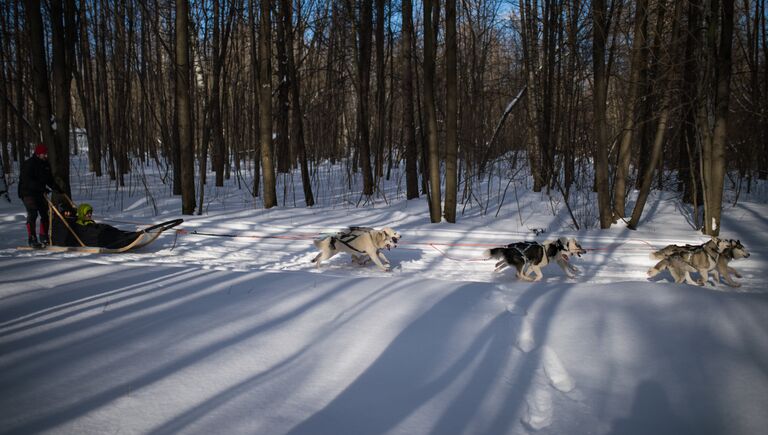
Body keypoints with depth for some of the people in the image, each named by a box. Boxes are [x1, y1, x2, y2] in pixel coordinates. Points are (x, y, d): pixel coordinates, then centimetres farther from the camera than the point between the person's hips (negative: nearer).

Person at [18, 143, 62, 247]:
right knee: (32, 213, -17)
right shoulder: (28, 164, -15)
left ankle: (44, 238, 20)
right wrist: (42, 188, -33)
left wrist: (58, 189, 6)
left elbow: (50, 180, 18)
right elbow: (27, 180, -26)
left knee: (45, 214, 8)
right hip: (28, 193, -8)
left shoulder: (46, 164, 10)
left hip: (40, 193, 8)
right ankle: (32, 240, -17)